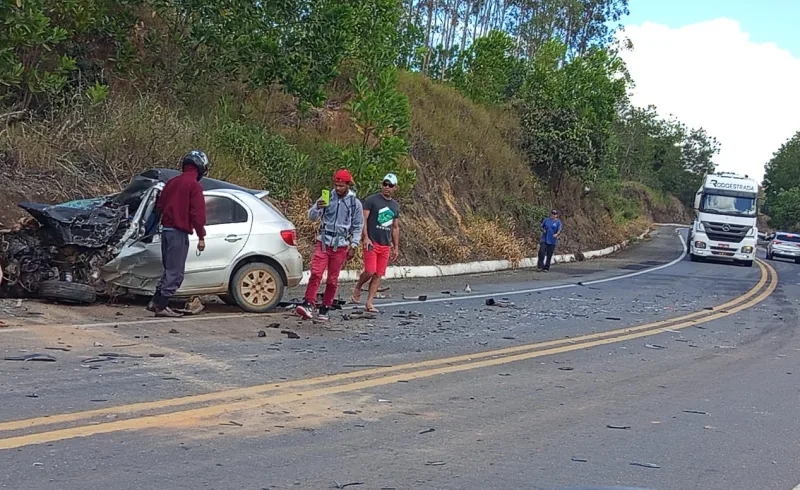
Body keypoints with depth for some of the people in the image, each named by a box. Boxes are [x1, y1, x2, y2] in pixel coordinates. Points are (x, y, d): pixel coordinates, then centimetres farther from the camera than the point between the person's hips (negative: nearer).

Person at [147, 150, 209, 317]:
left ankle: (155, 302, 18)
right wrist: (201, 237, -13)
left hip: (166, 229, 8)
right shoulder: (194, 185, -10)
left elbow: (159, 206, 18)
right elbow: (197, 212, -15)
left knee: (169, 269, 19)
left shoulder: (172, 182, 14)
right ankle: (161, 306, -5)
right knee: (175, 272, -3)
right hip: (179, 232, -8)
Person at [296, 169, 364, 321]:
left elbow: (358, 227, 6)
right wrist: (317, 208, -22)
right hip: (323, 242, 0)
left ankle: (325, 308, 17)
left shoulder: (355, 203, 1)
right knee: (316, 274, -14)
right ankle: (308, 304, -17)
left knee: (333, 279, 6)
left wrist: (353, 245, -2)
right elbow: (311, 217, -1)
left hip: (341, 246, 0)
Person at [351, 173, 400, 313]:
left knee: (378, 275, 3)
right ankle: (357, 288, 17)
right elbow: (363, 219, -7)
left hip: (386, 245, 5)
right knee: (370, 271, -13)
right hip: (371, 242, -5)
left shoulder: (395, 206, 15)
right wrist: (365, 237, -18)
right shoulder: (372, 200, -3)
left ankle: (369, 303, 8)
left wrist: (396, 247, 17)